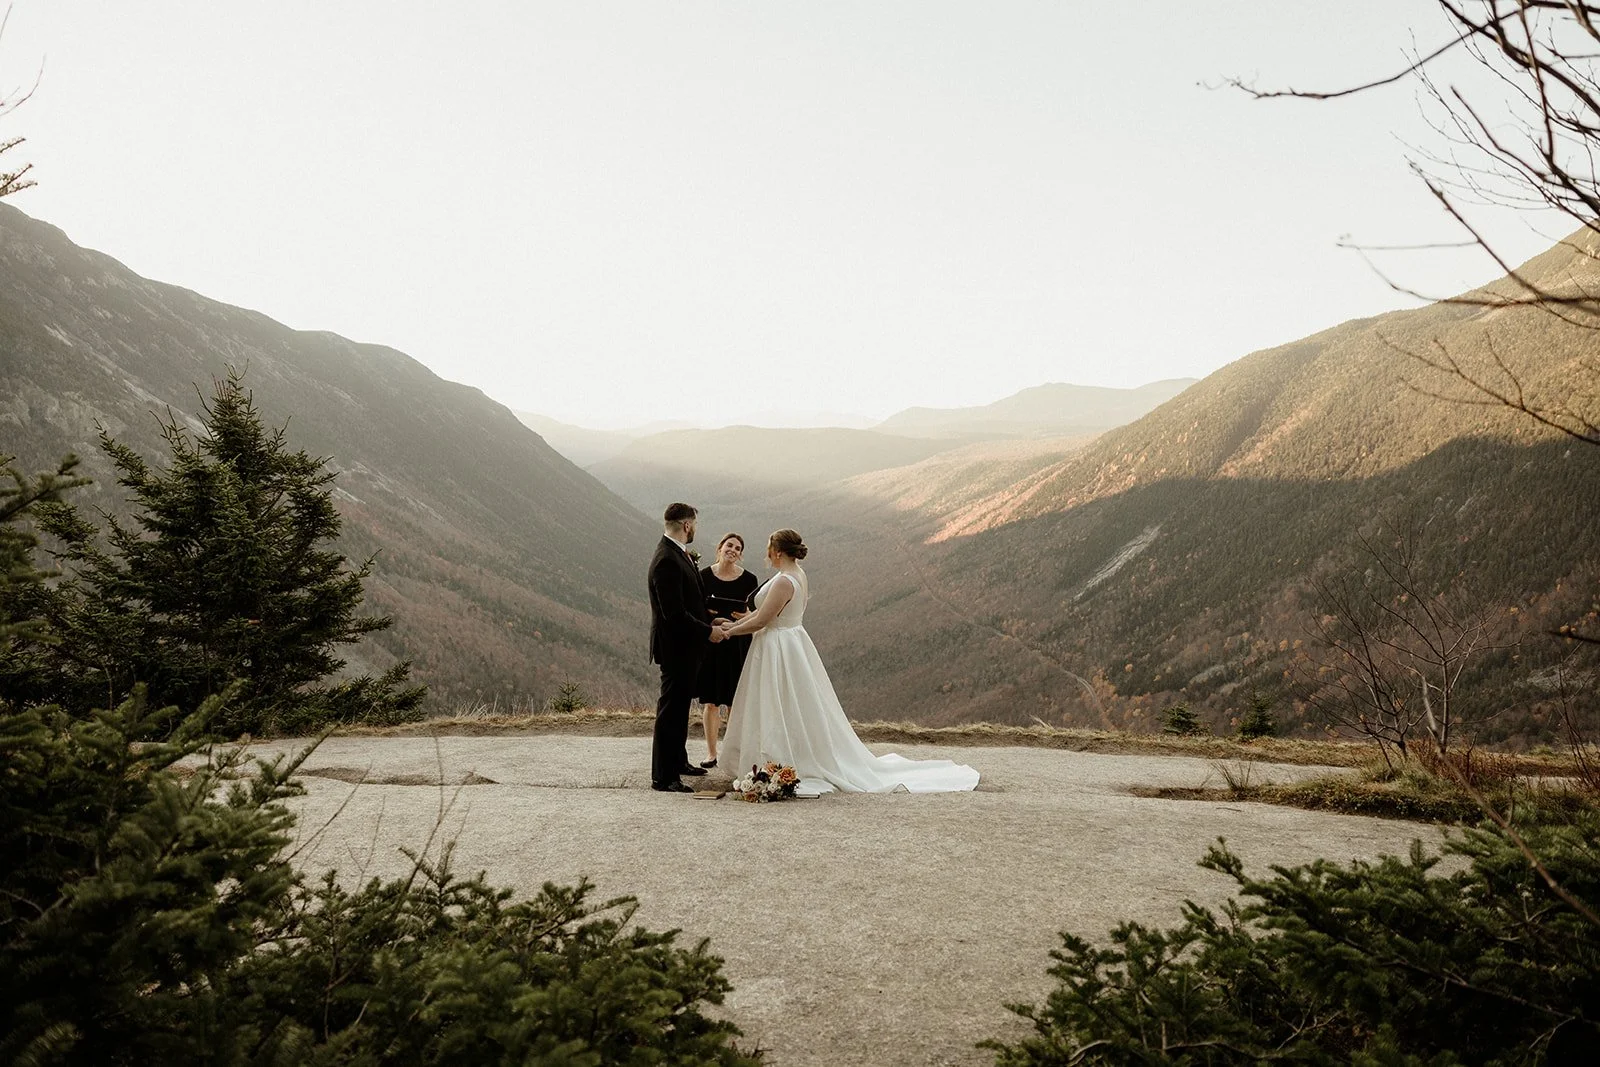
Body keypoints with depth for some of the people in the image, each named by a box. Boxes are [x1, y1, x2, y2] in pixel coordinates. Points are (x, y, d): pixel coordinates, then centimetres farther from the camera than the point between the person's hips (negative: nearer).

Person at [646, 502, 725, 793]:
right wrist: (707, 631, -18)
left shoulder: (677, 554, 10)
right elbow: (674, 613, -26)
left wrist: (708, 622, 10)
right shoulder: (666, 560, -23)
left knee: (680, 706, 22)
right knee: (670, 711, -3)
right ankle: (663, 777, 4)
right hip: (676, 646, -10)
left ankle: (678, 761, 37)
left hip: (686, 644, 10)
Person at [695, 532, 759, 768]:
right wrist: (708, 616, -16)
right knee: (710, 701, 6)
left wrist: (746, 616, -16)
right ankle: (711, 753, 18)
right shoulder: (703, 576, -1)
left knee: (735, 702, 5)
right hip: (709, 643, 0)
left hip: (737, 645, 0)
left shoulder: (748, 579, 0)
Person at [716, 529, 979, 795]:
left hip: (779, 651, -10)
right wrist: (734, 623, 12)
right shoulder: (798, 575, 8)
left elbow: (761, 621, -20)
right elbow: (764, 610, 13)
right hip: (793, 642, 10)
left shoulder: (784, 581, -22)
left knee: (781, 717, -1)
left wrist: (730, 632, -5)